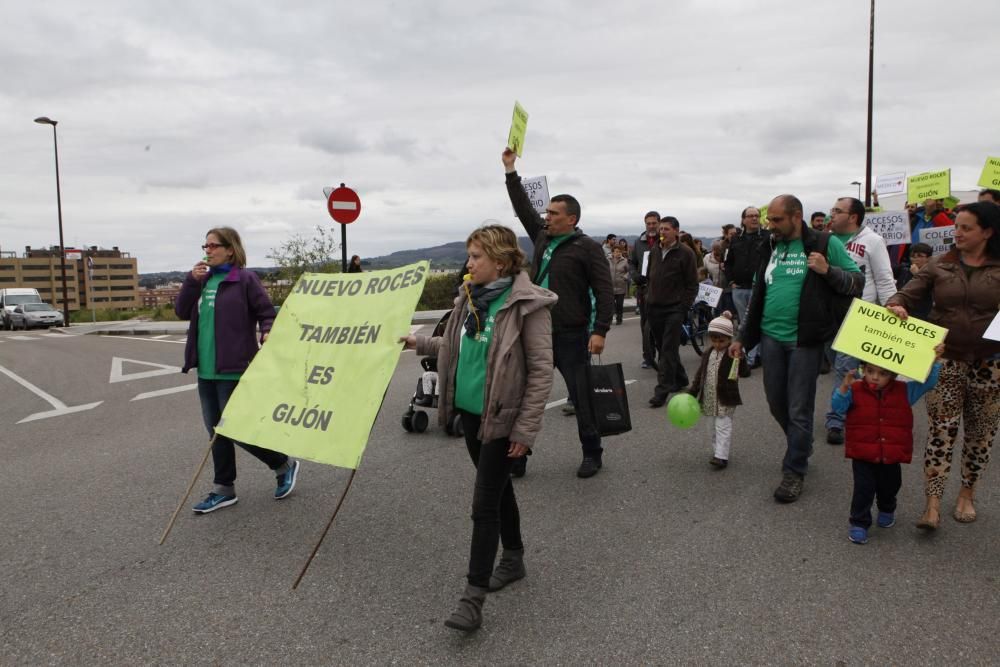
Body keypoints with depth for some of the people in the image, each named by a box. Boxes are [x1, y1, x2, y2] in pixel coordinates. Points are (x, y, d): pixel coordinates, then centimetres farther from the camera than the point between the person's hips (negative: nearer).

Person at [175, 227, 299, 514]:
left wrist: (267, 333, -27)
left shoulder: (245, 279, -7)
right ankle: (224, 489, 24)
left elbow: (266, 312, -7)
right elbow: (182, 311, 8)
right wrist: (192, 280, -4)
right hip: (206, 370, 7)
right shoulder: (203, 280, 12)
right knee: (216, 431, 12)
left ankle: (284, 465, 17)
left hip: (233, 369, -7)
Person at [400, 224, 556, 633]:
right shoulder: (470, 297, 5)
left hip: (502, 418, -7)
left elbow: (541, 370, -17)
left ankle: (473, 598, 5)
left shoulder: (527, 304, -17)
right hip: (471, 411, 7)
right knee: (498, 488, 22)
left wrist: (526, 429, -18)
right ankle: (513, 558, 42)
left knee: (484, 504, -5)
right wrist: (418, 343, 12)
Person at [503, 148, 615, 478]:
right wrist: (510, 171, 15)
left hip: (572, 335, -6)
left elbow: (604, 292, -12)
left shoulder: (588, 248, -8)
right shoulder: (542, 237, 10)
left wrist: (600, 331, -20)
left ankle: (592, 454, 20)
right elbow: (523, 208, 19)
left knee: (581, 396, 5)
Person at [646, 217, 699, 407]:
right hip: (654, 308, 6)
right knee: (662, 347, 12)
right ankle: (679, 379, 29)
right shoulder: (654, 252, 12)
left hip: (674, 308, -6)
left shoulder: (685, 253, -6)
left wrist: (684, 306, -11)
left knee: (668, 349, -8)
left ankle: (662, 390, -9)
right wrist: (648, 298, 13)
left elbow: (692, 284, -5)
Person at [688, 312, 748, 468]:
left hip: (726, 398, -6)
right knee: (714, 426, 14)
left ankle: (721, 456, -6)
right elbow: (700, 373, 12)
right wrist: (692, 392, 11)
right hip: (709, 398, 6)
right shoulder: (708, 353, 6)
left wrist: (740, 360, -40)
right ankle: (717, 451, 25)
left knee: (723, 426, -6)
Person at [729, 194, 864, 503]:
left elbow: (858, 281, -2)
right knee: (776, 404, 12)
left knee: (799, 410, 0)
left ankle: (794, 471, 13)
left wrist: (828, 271, -20)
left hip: (804, 340, -5)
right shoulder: (771, 248, 11)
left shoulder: (825, 244, -4)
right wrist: (742, 337, 16)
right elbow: (757, 295, 17)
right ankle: (801, 447, 37)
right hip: (770, 337, 5)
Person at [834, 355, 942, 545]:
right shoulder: (855, 390, -8)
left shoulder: (905, 391, -2)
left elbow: (928, 382, 0)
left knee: (889, 487, 21)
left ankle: (887, 511, 51)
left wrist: (934, 360, -12)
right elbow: (838, 405, -17)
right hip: (862, 455, -3)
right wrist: (844, 387, -33)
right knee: (863, 489, -6)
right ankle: (859, 524, 9)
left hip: (892, 455, 3)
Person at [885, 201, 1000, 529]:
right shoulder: (939, 265, 3)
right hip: (946, 360, 0)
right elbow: (908, 294, -1)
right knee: (941, 431, -4)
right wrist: (897, 305, -23)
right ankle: (933, 504, -2)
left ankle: (967, 494, 29)